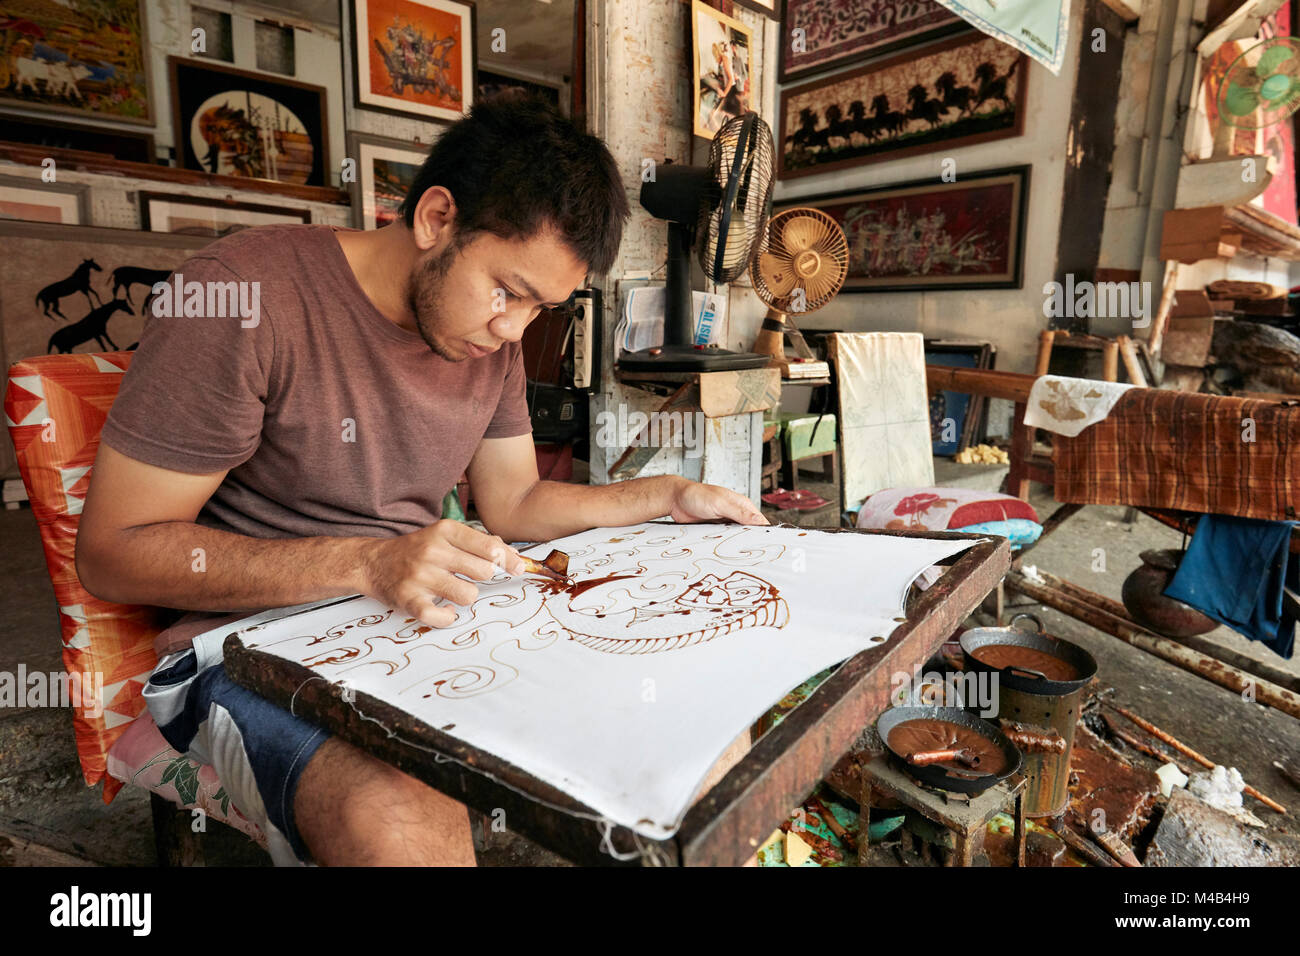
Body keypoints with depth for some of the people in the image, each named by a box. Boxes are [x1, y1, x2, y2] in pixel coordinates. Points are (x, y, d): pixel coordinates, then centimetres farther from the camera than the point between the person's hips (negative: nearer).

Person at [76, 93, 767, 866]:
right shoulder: (246, 293, -17)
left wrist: (668, 496, 2)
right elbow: (111, 553, -15)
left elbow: (515, 502, 12)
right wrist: (366, 563, -27)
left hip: (430, 619, 6)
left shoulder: (493, 335, 4)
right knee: (409, 826, -36)